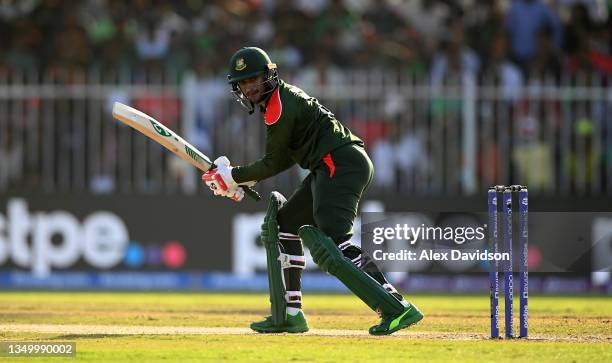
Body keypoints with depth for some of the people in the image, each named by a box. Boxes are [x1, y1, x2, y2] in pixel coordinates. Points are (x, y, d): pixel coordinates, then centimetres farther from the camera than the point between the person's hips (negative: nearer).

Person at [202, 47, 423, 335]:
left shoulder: (280, 108, -9)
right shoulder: (285, 96, 22)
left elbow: (274, 163, -7)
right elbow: (286, 158, 25)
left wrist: (234, 177, 4)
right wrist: (245, 180, 18)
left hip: (341, 165, -11)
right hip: (331, 169, 11)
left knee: (332, 245, -22)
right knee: (285, 224, 19)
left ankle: (397, 308, -31)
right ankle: (289, 314, 20)